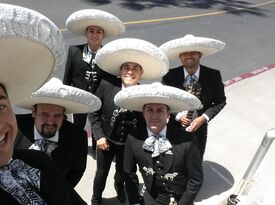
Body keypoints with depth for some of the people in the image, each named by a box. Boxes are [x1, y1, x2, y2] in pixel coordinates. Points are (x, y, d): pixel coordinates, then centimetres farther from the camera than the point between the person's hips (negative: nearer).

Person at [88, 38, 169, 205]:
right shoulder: (107, 85, -18)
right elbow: (94, 112, -9)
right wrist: (99, 136, -13)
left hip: (129, 144, 1)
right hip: (106, 140, -1)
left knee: (123, 172, 25)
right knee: (101, 173, 16)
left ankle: (120, 187, 61)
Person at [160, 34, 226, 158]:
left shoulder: (213, 75, -16)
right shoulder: (170, 76, -18)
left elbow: (220, 101, -5)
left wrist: (204, 118, -19)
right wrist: (177, 116, -19)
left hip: (199, 127, 1)